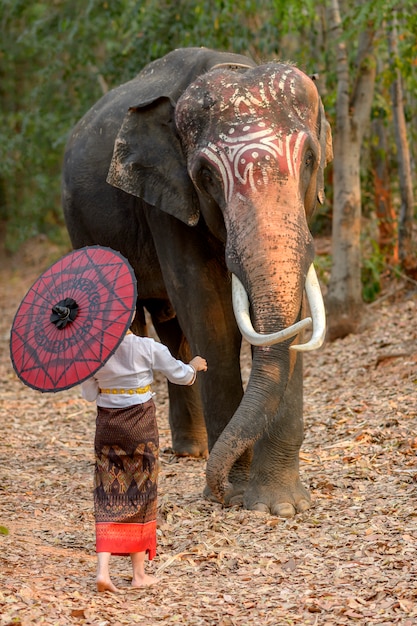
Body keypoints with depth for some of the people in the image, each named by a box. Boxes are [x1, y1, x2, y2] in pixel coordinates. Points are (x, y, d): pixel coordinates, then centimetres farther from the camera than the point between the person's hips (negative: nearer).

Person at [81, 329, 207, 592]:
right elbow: (180, 375, 1)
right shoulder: (148, 347, -10)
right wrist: (194, 366, 22)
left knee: (108, 495, 6)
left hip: (107, 423, 2)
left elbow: (89, 394, 3)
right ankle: (139, 573, 16)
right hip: (140, 424, -2)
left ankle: (103, 569, -9)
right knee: (140, 493, 9)